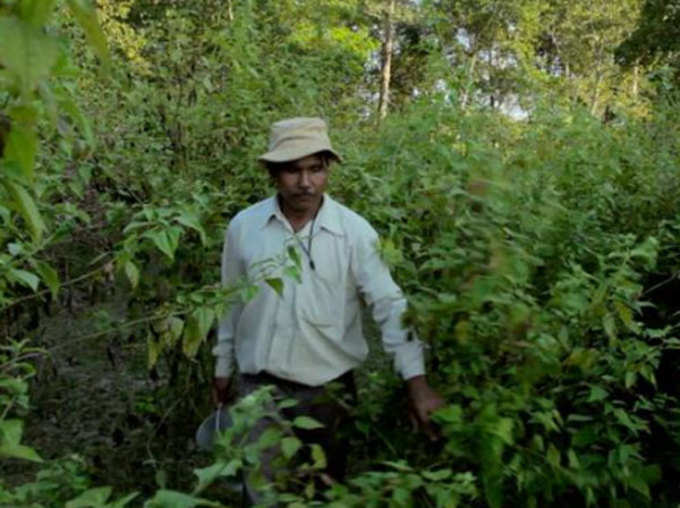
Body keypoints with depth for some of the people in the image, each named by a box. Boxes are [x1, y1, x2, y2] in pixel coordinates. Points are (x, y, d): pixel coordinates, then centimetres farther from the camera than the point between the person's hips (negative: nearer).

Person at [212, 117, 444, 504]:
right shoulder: (243, 227, -6)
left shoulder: (355, 232, -12)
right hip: (260, 386, 1)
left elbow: (390, 306, -16)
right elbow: (231, 304, 6)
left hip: (328, 389, 0)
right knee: (262, 491, 13)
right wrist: (223, 367, 13)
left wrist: (417, 382, -25)